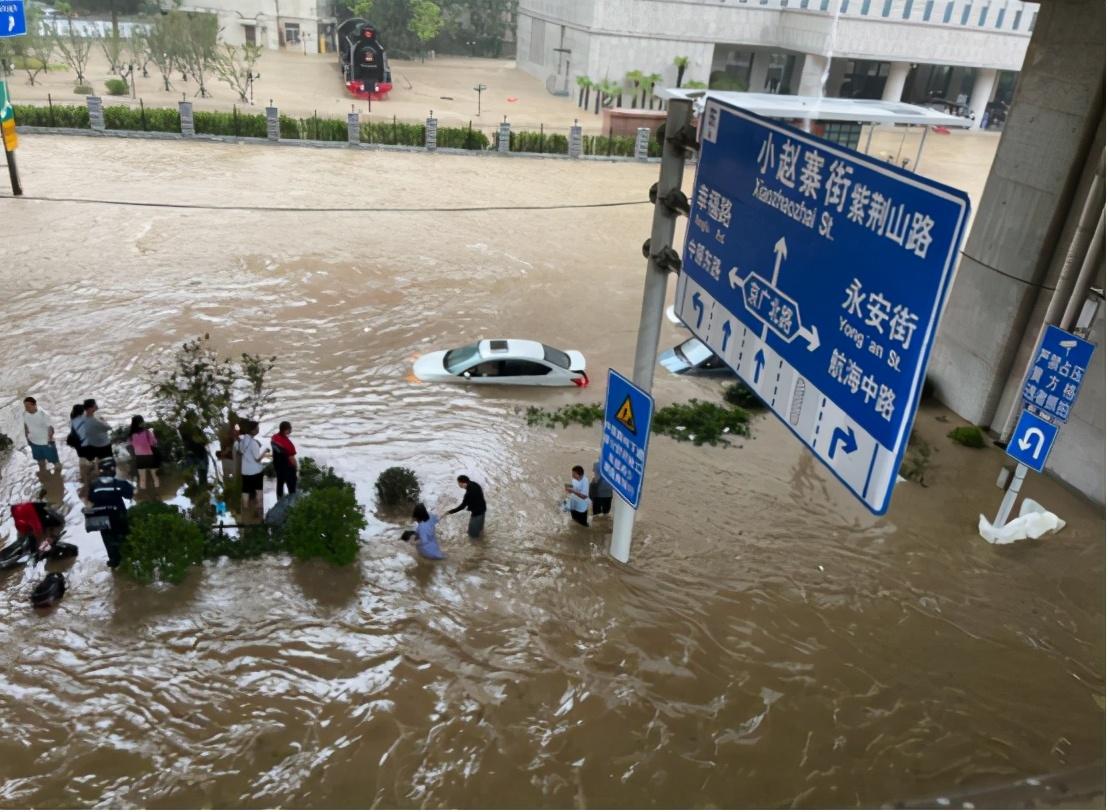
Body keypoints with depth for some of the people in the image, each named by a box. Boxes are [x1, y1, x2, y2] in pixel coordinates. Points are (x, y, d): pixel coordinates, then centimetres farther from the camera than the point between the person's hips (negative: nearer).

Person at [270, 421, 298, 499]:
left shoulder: (274, 438, -9)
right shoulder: (287, 443, -33)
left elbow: (273, 450, 6)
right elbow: (291, 459, -24)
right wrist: (295, 466, -7)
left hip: (277, 465, 8)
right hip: (288, 467, -8)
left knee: (280, 483, 24)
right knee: (291, 486, 9)